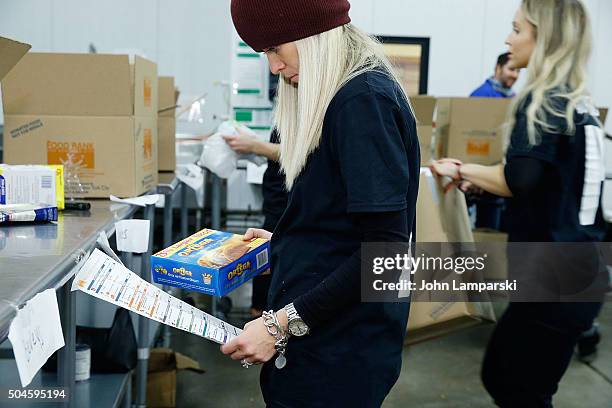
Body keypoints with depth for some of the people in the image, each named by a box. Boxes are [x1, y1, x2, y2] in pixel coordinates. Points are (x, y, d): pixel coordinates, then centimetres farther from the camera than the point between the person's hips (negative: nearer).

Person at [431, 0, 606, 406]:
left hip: (554, 276, -9)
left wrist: (463, 170, -10)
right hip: (577, 269, 9)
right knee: (503, 374, 20)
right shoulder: (579, 103, 11)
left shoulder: (542, 100, -14)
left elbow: (520, 180, -26)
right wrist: (478, 178, 11)